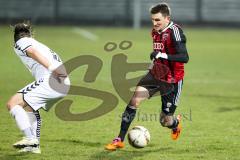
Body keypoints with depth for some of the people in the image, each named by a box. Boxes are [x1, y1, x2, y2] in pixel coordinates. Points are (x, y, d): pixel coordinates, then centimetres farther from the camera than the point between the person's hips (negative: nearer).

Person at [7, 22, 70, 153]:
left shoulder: (20, 43, 9)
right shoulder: (39, 44, 34)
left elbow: (33, 52, -11)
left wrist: (51, 68, -24)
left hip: (49, 80, -8)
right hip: (64, 85, 8)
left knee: (13, 103, -5)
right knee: (29, 107, 29)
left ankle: (30, 138, -15)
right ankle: (34, 146, 29)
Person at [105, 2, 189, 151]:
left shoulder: (174, 31, -18)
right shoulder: (155, 32, 7)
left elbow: (185, 57, -28)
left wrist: (164, 56, -37)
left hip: (172, 80, -6)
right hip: (156, 73, 6)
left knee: (166, 121, 1)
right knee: (135, 99, -17)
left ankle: (176, 122, 42)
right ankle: (120, 140, -12)